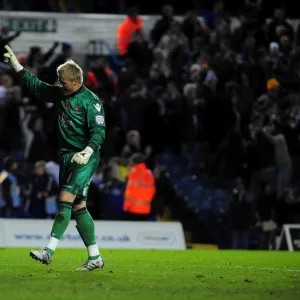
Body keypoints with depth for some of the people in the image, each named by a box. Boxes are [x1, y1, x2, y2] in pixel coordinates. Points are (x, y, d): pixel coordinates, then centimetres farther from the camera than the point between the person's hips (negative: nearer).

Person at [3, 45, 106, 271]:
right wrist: (15, 64, 19)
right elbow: (36, 85, 21)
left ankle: (49, 251, -22)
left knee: (66, 200, -18)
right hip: (66, 156, 8)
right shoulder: (60, 94, 10)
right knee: (78, 207, 6)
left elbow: (99, 131, -17)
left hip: (84, 159, -8)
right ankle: (95, 257, 10)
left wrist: (87, 152, -31)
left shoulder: (90, 101, -12)